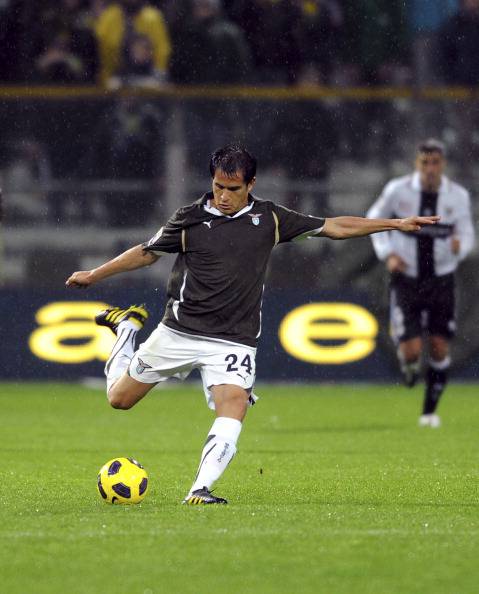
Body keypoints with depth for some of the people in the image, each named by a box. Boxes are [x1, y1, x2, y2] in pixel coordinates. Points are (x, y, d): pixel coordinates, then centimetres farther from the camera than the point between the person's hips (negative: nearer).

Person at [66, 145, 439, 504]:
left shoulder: (269, 218, 1)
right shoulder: (191, 218, -3)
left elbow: (334, 227, 8)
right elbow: (148, 253, 11)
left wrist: (395, 224, 6)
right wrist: (94, 274, 13)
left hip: (233, 343, 0)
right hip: (179, 333, 0)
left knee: (233, 410, -24)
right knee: (120, 398, 9)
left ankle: (200, 490, -27)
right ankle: (127, 326, 37)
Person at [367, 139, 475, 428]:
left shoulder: (458, 196, -5)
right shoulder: (398, 190, -8)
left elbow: (467, 235, 0)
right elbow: (375, 219, 7)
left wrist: (460, 245, -25)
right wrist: (388, 254, -6)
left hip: (441, 280, 1)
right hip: (406, 279, -1)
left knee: (440, 349, -1)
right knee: (411, 352, -11)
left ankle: (430, 410, 19)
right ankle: (409, 365, 29)